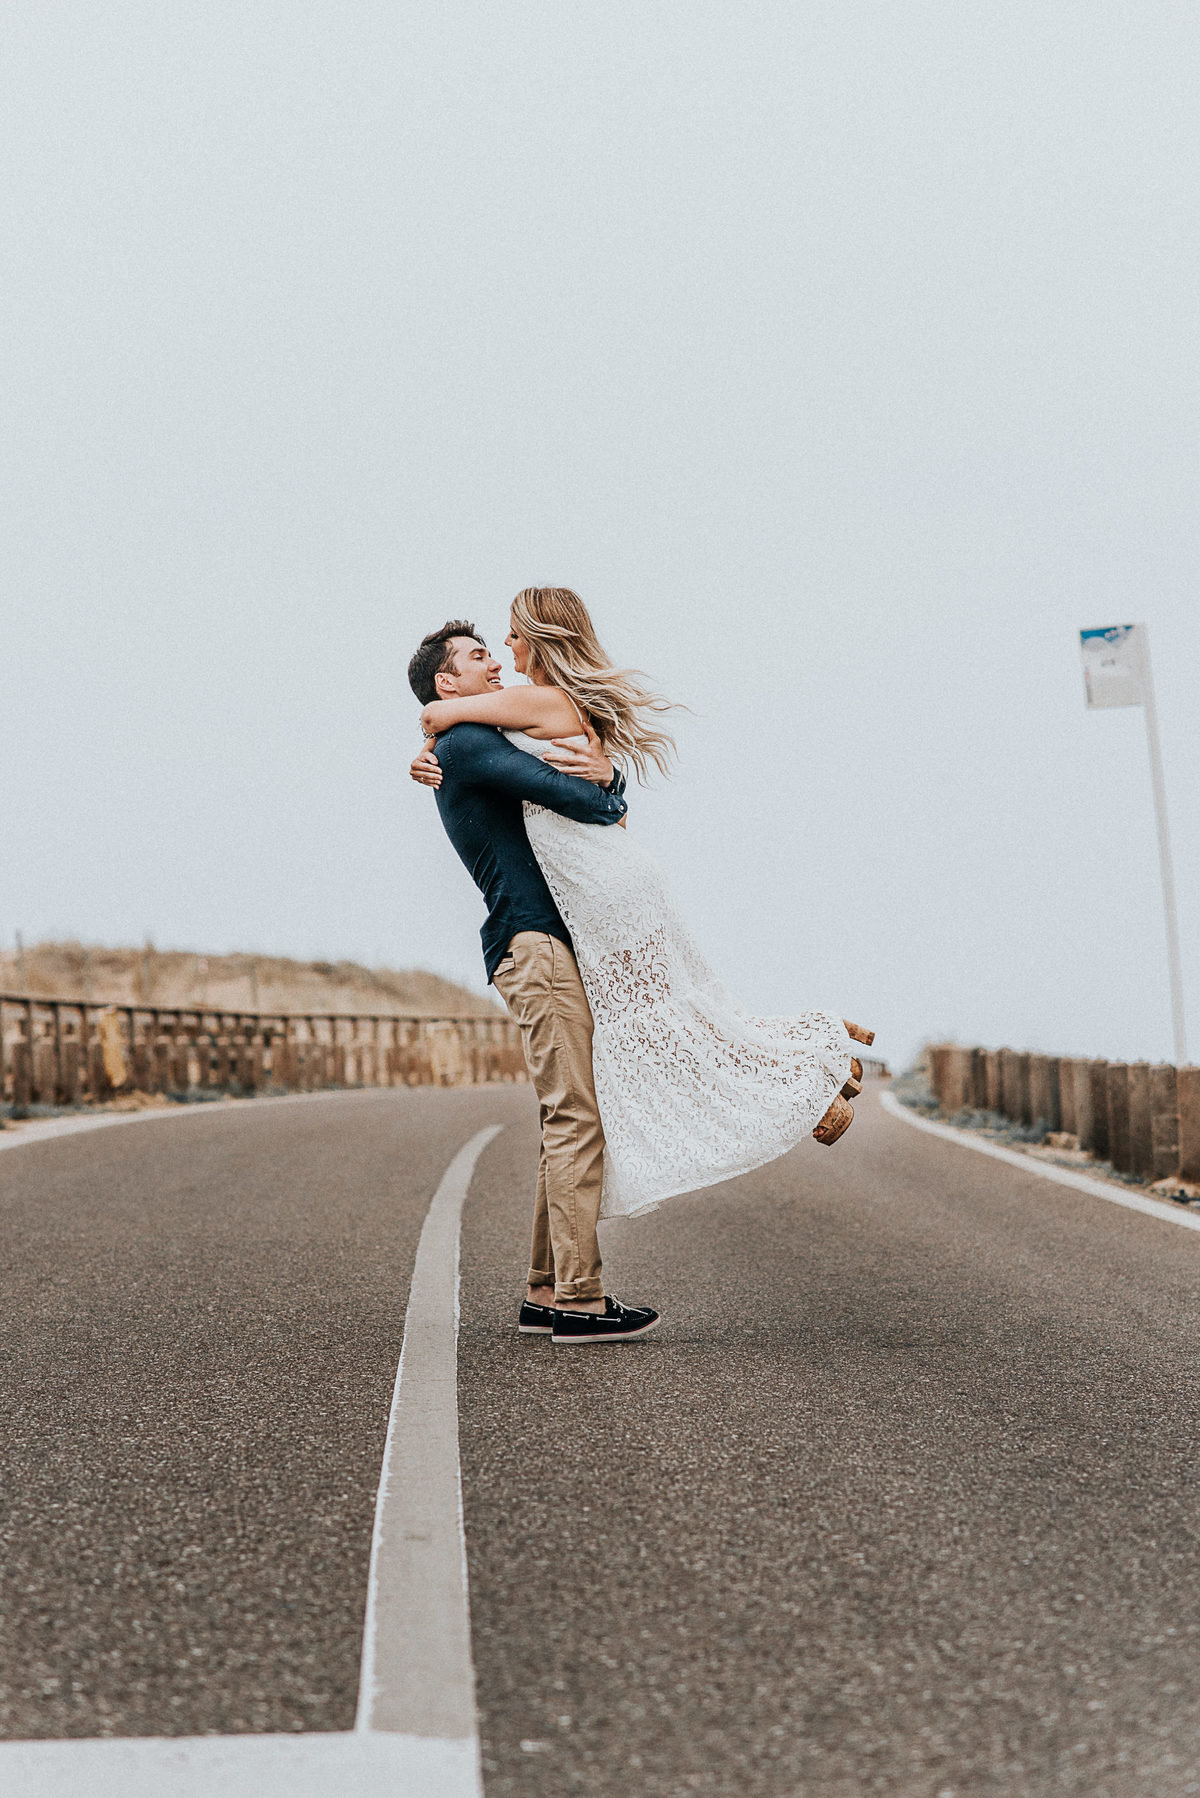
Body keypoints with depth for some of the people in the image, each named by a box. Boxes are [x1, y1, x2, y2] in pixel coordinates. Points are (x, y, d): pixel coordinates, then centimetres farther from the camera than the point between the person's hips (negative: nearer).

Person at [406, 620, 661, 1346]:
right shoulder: (465, 744, -2)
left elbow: (603, 797, 21)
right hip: (533, 940, -10)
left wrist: (607, 775, -1)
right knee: (576, 1117, -13)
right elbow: (567, 794, -16)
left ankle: (546, 1294, 13)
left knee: (569, 1121, 9)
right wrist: (608, 797, 5)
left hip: (556, 943, 10)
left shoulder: (495, 749, 28)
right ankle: (580, 1299, -11)